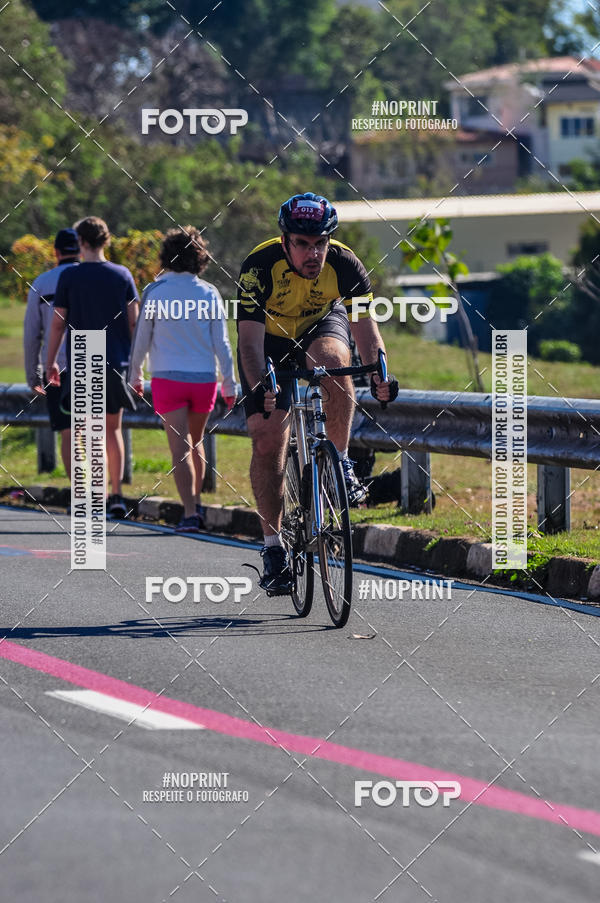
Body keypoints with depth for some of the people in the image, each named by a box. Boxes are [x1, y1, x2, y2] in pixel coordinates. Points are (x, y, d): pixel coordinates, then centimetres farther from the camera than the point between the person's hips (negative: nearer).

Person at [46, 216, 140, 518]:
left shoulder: (69, 277, -4)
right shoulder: (122, 275, 2)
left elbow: (58, 323, -3)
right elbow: (133, 323, 3)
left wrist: (50, 361, 7)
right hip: (116, 362, 2)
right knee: (113, 429, 13)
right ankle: (116, 494, 7)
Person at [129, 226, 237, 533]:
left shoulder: (155, 292, -5)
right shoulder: (208, 294, 0)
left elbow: (142, 338, 1)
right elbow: (221, 342, 1)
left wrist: (135, 374, 15)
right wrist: (229, 383, 7)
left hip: (168, 378, -2)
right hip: (204, 378, 2)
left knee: (181, 448, -5)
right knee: (196, 442, 21)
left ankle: (190, 514, -14)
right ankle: (196, 504, 27)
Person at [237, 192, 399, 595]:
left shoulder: (344, 264, -28)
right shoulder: (260, 266, -33)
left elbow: (365, 326, -30)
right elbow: (250, 339, -38)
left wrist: (378, 372, -49)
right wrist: (258, 387, -55)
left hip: (321, 325, 1)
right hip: (271, 338, 0)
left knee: (332, 359, -36)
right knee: (267, 440, -11)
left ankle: (341, 463, -19)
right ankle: (273, 546, 1)